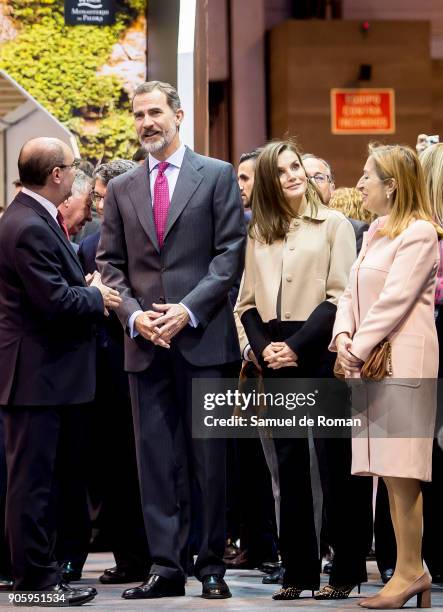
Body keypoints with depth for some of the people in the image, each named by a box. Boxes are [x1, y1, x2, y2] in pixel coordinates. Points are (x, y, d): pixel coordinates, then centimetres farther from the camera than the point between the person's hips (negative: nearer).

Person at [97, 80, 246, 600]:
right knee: (155, 460, 3)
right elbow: (109, 263, 12)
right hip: (145, 342, 3)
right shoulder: (122, 189, 14)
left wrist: (188, 310, -13)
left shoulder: (217, 176, 4)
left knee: (211, 458, 0)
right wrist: (134, 315, -5)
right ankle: (164, 567, 6)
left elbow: (230, 253, -3)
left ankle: (212, 565, 7)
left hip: (204, 338, -3)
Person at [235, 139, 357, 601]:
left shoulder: (333, 225, 2)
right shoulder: (259, 232, 14)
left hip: (319, 354, -4)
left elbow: (339, 297, -5)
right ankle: (298, 571, 6)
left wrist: (297, 346, -13)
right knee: (290, 464, 4)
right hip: (275, 356, 4)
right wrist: (262, 348, -4)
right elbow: (247, 302, 13)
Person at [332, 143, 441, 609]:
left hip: (404, 361, -9)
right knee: (390, 473, 7)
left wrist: (359, 349, -15)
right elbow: (353, 293, 15)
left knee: (401, 473, -9)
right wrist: (343, 337, -2)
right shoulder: (376, 233, 20)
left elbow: (395, 299, -15)